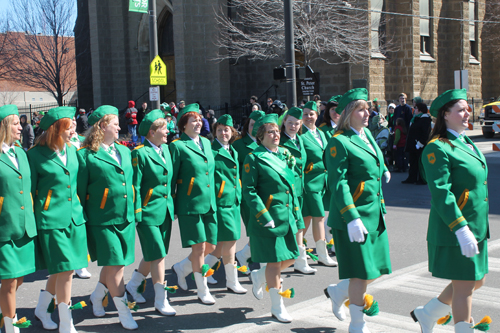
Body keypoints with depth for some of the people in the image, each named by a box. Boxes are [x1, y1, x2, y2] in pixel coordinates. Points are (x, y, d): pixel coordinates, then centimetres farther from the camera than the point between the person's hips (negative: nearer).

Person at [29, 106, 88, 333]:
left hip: (75, 218, 6)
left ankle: (42, 309, 36)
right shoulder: (35, 155, -8)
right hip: (51, 220, -6)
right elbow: (30, 190, -4)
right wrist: (31, 221, -4)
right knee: (65, 270, -6)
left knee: (60, 270, 13)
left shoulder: (72, 150, 10)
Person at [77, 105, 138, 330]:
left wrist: (133, 210, 15)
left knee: (116, 263, 14)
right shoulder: (86, 155, -9)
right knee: (114, 265, -2)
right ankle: (124, 313, 11)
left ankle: (98, 296, 37)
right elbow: (80, 191, -6)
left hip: (126, 218, 6)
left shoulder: (124, 151, 12)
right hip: (103, 220, -6)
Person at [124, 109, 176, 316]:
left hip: (165, 211, 8)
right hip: (149, 212, -8)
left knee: (153, 255, 15)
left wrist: (172, 206, 16)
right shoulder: (140, 153, -13)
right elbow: (135, 186, -13)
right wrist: (136, 214, -14)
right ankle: (161, 301, 7)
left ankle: (133, 285, 35)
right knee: (158, 256, -4)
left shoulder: (166, 149, 11)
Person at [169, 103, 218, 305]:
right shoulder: (178, 146, -8)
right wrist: (171, 207, -5)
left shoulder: (206, 142, 12)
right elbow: (172, 178, -6)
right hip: (190, 205, -7)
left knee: (211, 246, 9)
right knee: (199, 247, -2)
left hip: (209, 204, 7)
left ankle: (182, 268, 33)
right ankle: (202, 291, 14)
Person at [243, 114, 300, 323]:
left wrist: (295, 211, 13)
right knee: (275, 261, 0)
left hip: (287, 217, 7)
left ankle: (259, 277, 36)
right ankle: (277, 307, 15)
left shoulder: (284, 155, 11)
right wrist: (265, 217, -17)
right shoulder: (254, 159, -9)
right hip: (268, 219, -7)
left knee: (290, 258, 11)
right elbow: (249, 191, -13)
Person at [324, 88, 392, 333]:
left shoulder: (367, 134, 11)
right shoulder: (339, 142, -14)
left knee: (377, 269, 13)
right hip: (353, 217, -8)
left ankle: (338, 292, 38)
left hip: (375, 214, 9)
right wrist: (352, 219, -26)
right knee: (361, 274, -1)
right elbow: (338, 184, -20)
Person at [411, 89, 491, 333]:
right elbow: (441, 193, -23)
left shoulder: (466, 143, 13)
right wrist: (462, 229, -27)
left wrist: (477, 228, 20)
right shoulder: (437, 148, -16)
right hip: (454, 230, -9)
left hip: (477, 228, 10)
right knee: (464, 287, 0)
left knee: (476, 281, 17)